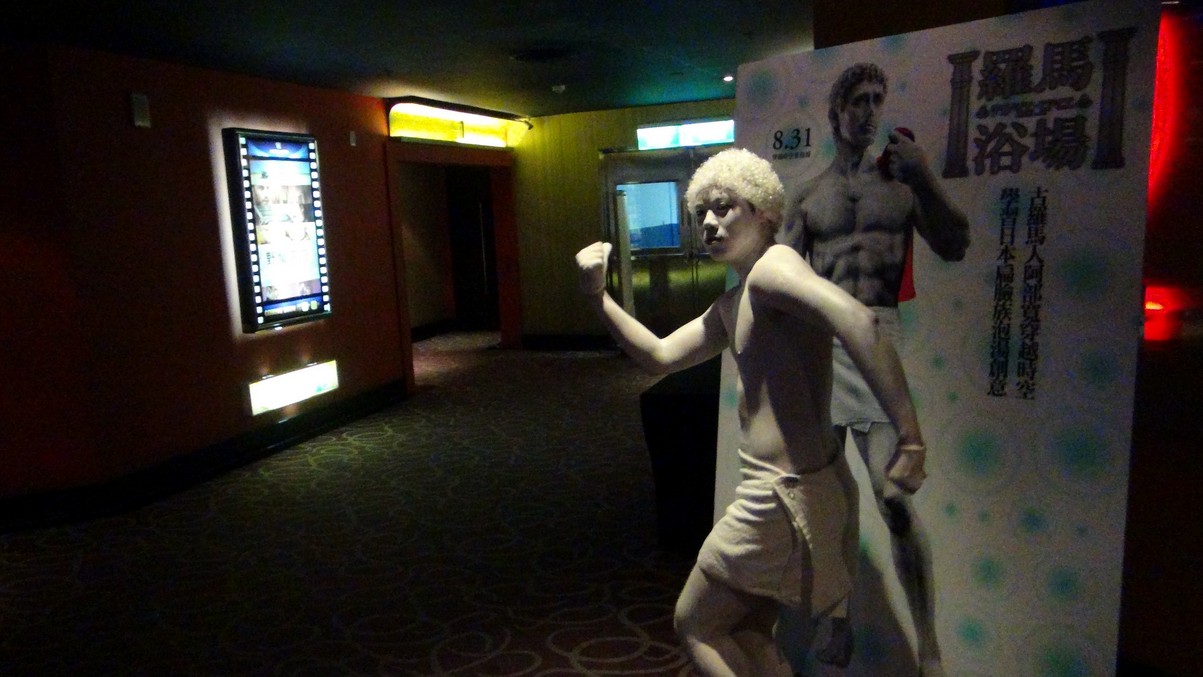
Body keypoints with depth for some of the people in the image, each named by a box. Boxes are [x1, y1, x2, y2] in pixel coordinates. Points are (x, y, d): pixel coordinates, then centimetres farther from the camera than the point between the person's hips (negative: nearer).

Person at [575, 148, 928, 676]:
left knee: (694, 624, 10)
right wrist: (598, 297, 6)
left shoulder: (771, 266, -16)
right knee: (748, 634, 26)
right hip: (792, 491, 10)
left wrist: (910, 439, -37)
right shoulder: (732, 306, 13)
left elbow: (854, 319, -34)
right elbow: (661, 357, 16)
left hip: (786, 496, -10)